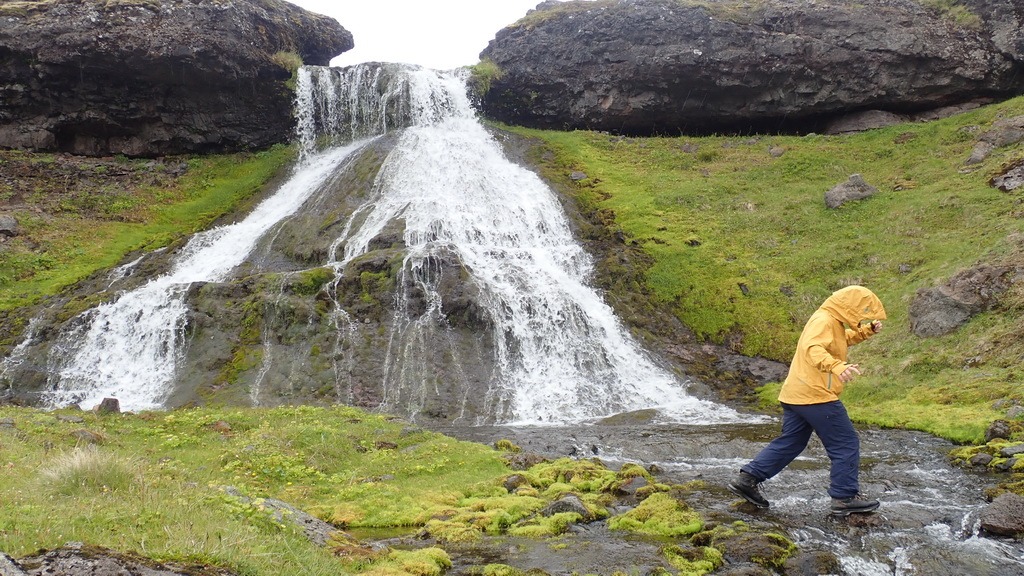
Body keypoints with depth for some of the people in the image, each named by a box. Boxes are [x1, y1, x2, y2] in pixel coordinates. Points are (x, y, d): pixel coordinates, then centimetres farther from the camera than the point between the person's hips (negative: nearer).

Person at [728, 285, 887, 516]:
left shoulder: (832, 322, 18)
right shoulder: (823, 321, -15)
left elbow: (846, 338, 37)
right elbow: (813, 349, -33)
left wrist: (868, 330, 19)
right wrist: (837, 366, -49)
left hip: (796, 395, 10)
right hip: (816, 396, -10)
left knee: (789, 442, 15)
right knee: (846, 444, 2)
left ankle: (747, 478, 11)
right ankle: (845, 497, 8)